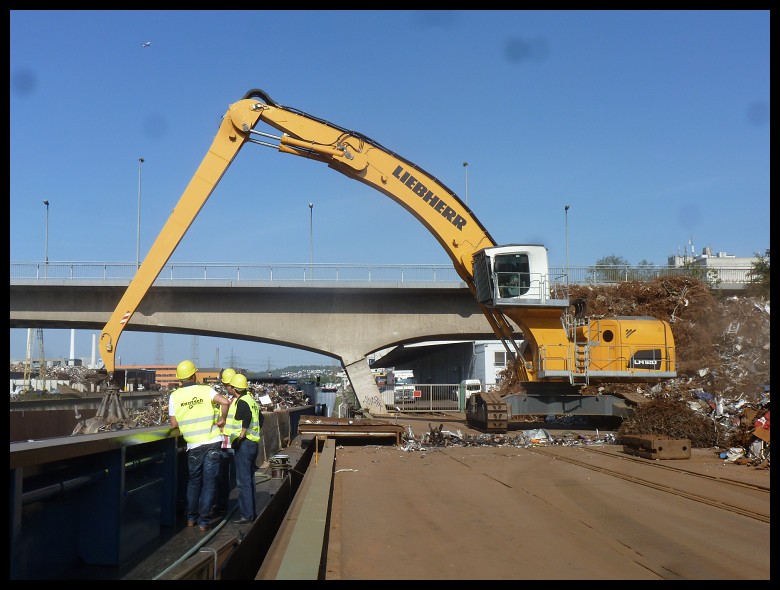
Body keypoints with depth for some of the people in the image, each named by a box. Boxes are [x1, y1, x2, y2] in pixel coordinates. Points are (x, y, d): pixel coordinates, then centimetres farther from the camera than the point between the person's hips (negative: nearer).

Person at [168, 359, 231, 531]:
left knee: (194, 481, 19)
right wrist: (222, 419, -4)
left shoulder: (174, 396, -1)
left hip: (194, 446, 2)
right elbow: (225, 402, -19)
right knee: (209, 482, 4)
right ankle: (204, 521, 4)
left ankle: (191, 518, 23)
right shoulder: (205, 390, -4)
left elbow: (174, 424, 1)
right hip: (212, 442, -1)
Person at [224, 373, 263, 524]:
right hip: (253, 443, 10)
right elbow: (260, 418, 24)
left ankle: (246, 515, -3)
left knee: (243, 481, -5)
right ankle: (251, 512, 22)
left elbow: (247, 415, -34)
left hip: (243, 444, -10)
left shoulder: (241, 402, -15)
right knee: (249, 480, 16)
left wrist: (242, 435, -28)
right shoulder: (251, 400, 15)